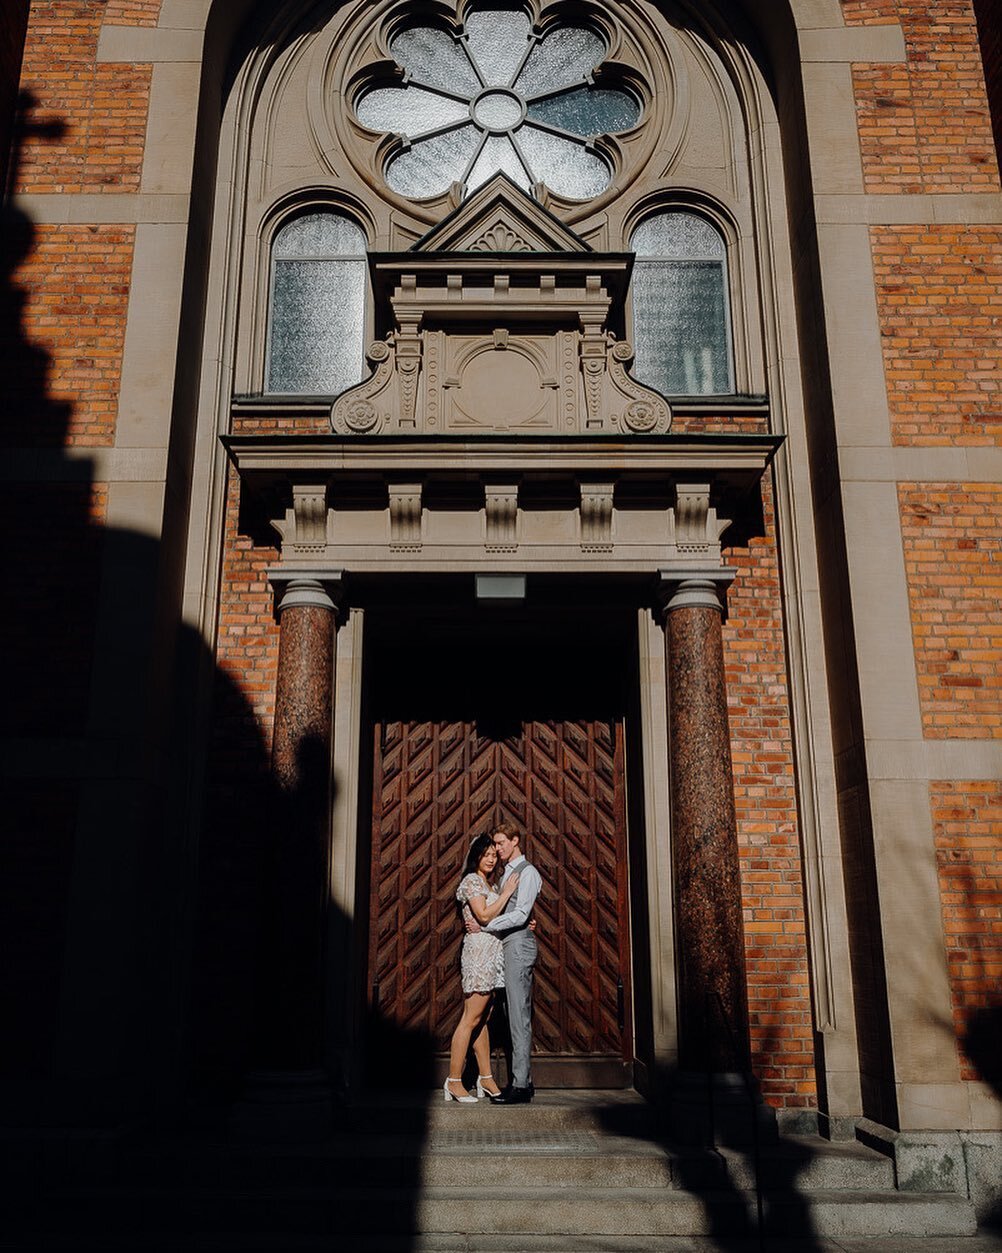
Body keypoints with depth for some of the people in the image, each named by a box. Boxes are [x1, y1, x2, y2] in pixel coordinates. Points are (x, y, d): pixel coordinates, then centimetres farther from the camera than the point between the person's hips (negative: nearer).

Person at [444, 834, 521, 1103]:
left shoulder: (487, 884, 21)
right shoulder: (471, 881, -7)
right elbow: (484, 916, -17)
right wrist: (507, 892, -11)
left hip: (491, 953, 9)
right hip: (479, 951, -9)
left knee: (482, 1019, 11)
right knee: (471, 1019, -8)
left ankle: (486, 1078, 14)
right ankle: (454, 1081, -4)